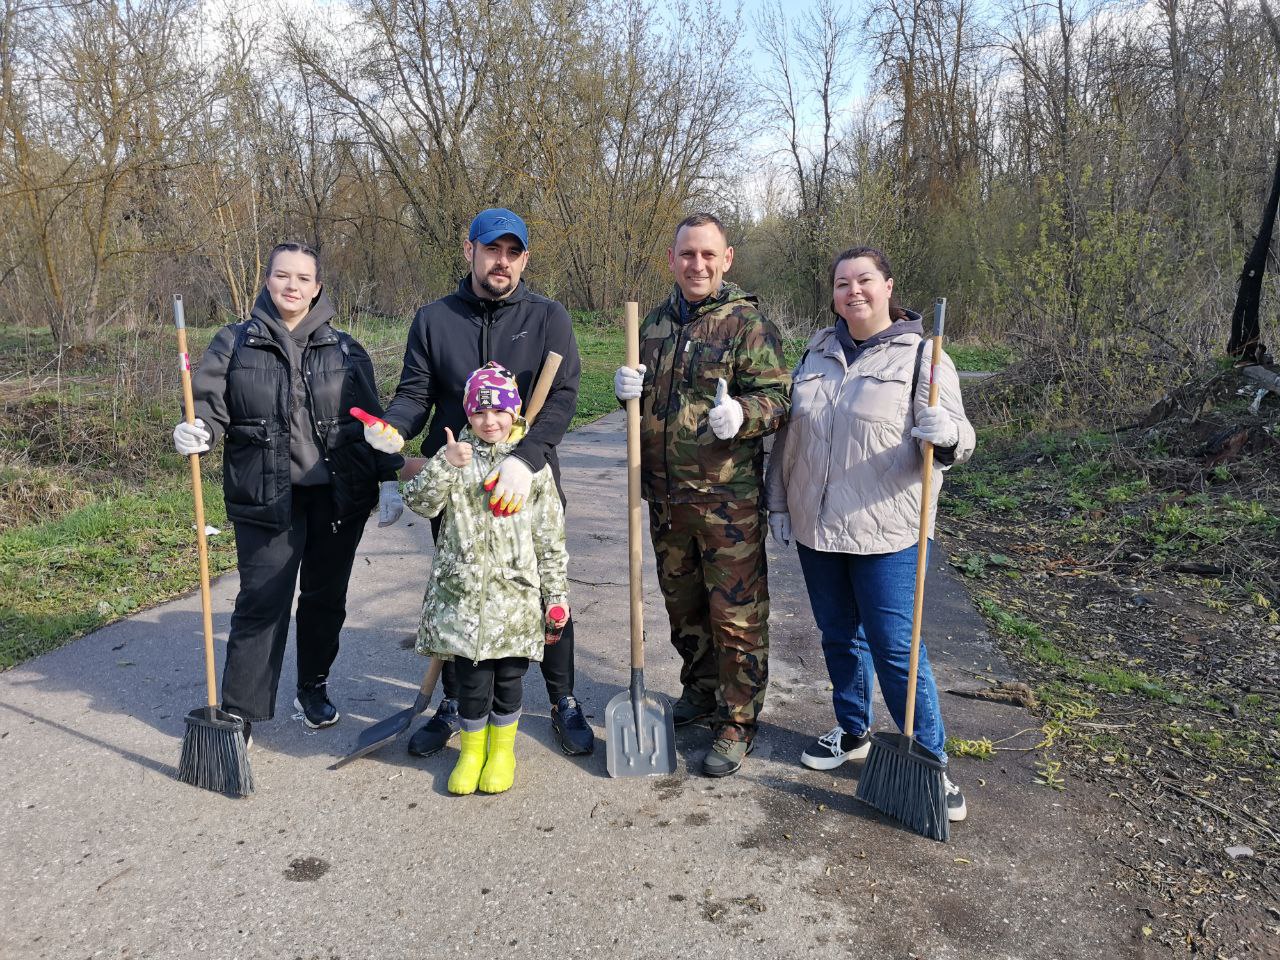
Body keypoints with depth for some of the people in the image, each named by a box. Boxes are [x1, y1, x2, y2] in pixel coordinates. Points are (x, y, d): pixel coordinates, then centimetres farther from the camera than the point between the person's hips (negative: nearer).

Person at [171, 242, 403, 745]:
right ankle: (239, 713, 9)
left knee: (326, 598, 13)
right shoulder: (234, 343, 4)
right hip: (266, 500, -2)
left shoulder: (346, 349, 7)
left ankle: (314, 688, 33)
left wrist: (392, 479, 3)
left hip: (338, 497, 2)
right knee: (261, 603, -3)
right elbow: (211, 406, 1)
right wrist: (195, 431, -21)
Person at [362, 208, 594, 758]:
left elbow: (562, 397, -14)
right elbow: (415, 393, 2)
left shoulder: (548, 319, -2)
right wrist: (394, 427, -23)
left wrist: (524, 458, -30)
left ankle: (563, 702, 29)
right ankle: (454, 705, 33)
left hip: (530, 486, -1)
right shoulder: (433, 320, 4)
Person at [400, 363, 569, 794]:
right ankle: (472, 749, 28)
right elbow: (419, 502, -7)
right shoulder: (455, 457, 3)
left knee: (508, 677, 10)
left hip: (516, 592, 0)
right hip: (463, 589, 0)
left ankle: (502, 749, 31)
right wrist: (445, 465, -21)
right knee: (471, 678, 6)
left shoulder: (533, 464, 1)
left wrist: (556, 593, 2)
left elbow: (550, 536, 3)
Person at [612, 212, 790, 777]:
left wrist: (742, 414, -31)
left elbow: (776, 396, -10)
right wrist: (629, 388, 1)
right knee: (682, 604, 20)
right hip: (665, 496, 7)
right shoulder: (655, 322, 13)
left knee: (736, 614, 1)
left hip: (729, 499, -6)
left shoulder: (747, 323, -7)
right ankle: (699, 689, 40)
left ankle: (736, 724, 15)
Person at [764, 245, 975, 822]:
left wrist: (947, 434, -32)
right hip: (815, 526, 5)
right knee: (839, 637, 17)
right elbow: (789, 434, 15)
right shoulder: (819, 351, 10)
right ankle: (853, 733, 35)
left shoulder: (920, 355, -5)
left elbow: (956, 438, -9)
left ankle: (931, 763, 13)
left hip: (884, 532, -5)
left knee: (896, 648, -2)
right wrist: (779, 502, 13)